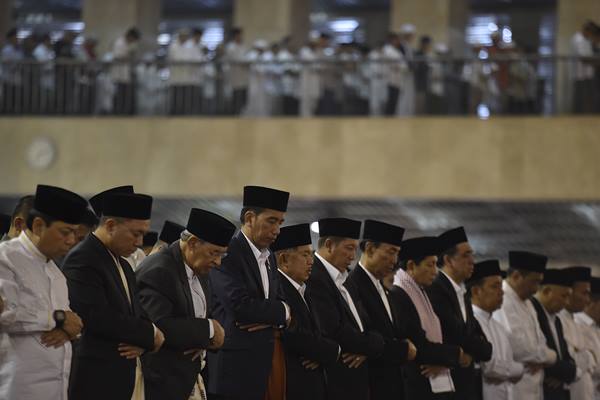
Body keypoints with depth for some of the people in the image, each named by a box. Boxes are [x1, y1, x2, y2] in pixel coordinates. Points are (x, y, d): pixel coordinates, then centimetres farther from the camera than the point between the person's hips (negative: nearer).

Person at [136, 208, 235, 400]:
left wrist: (203, 340, -5)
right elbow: (158, 327, -29)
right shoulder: (157, 271, -19)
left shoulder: (199, 270, 10)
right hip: (163, 382, -9)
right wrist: (208, 329, -19)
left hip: (190, 376, 9)